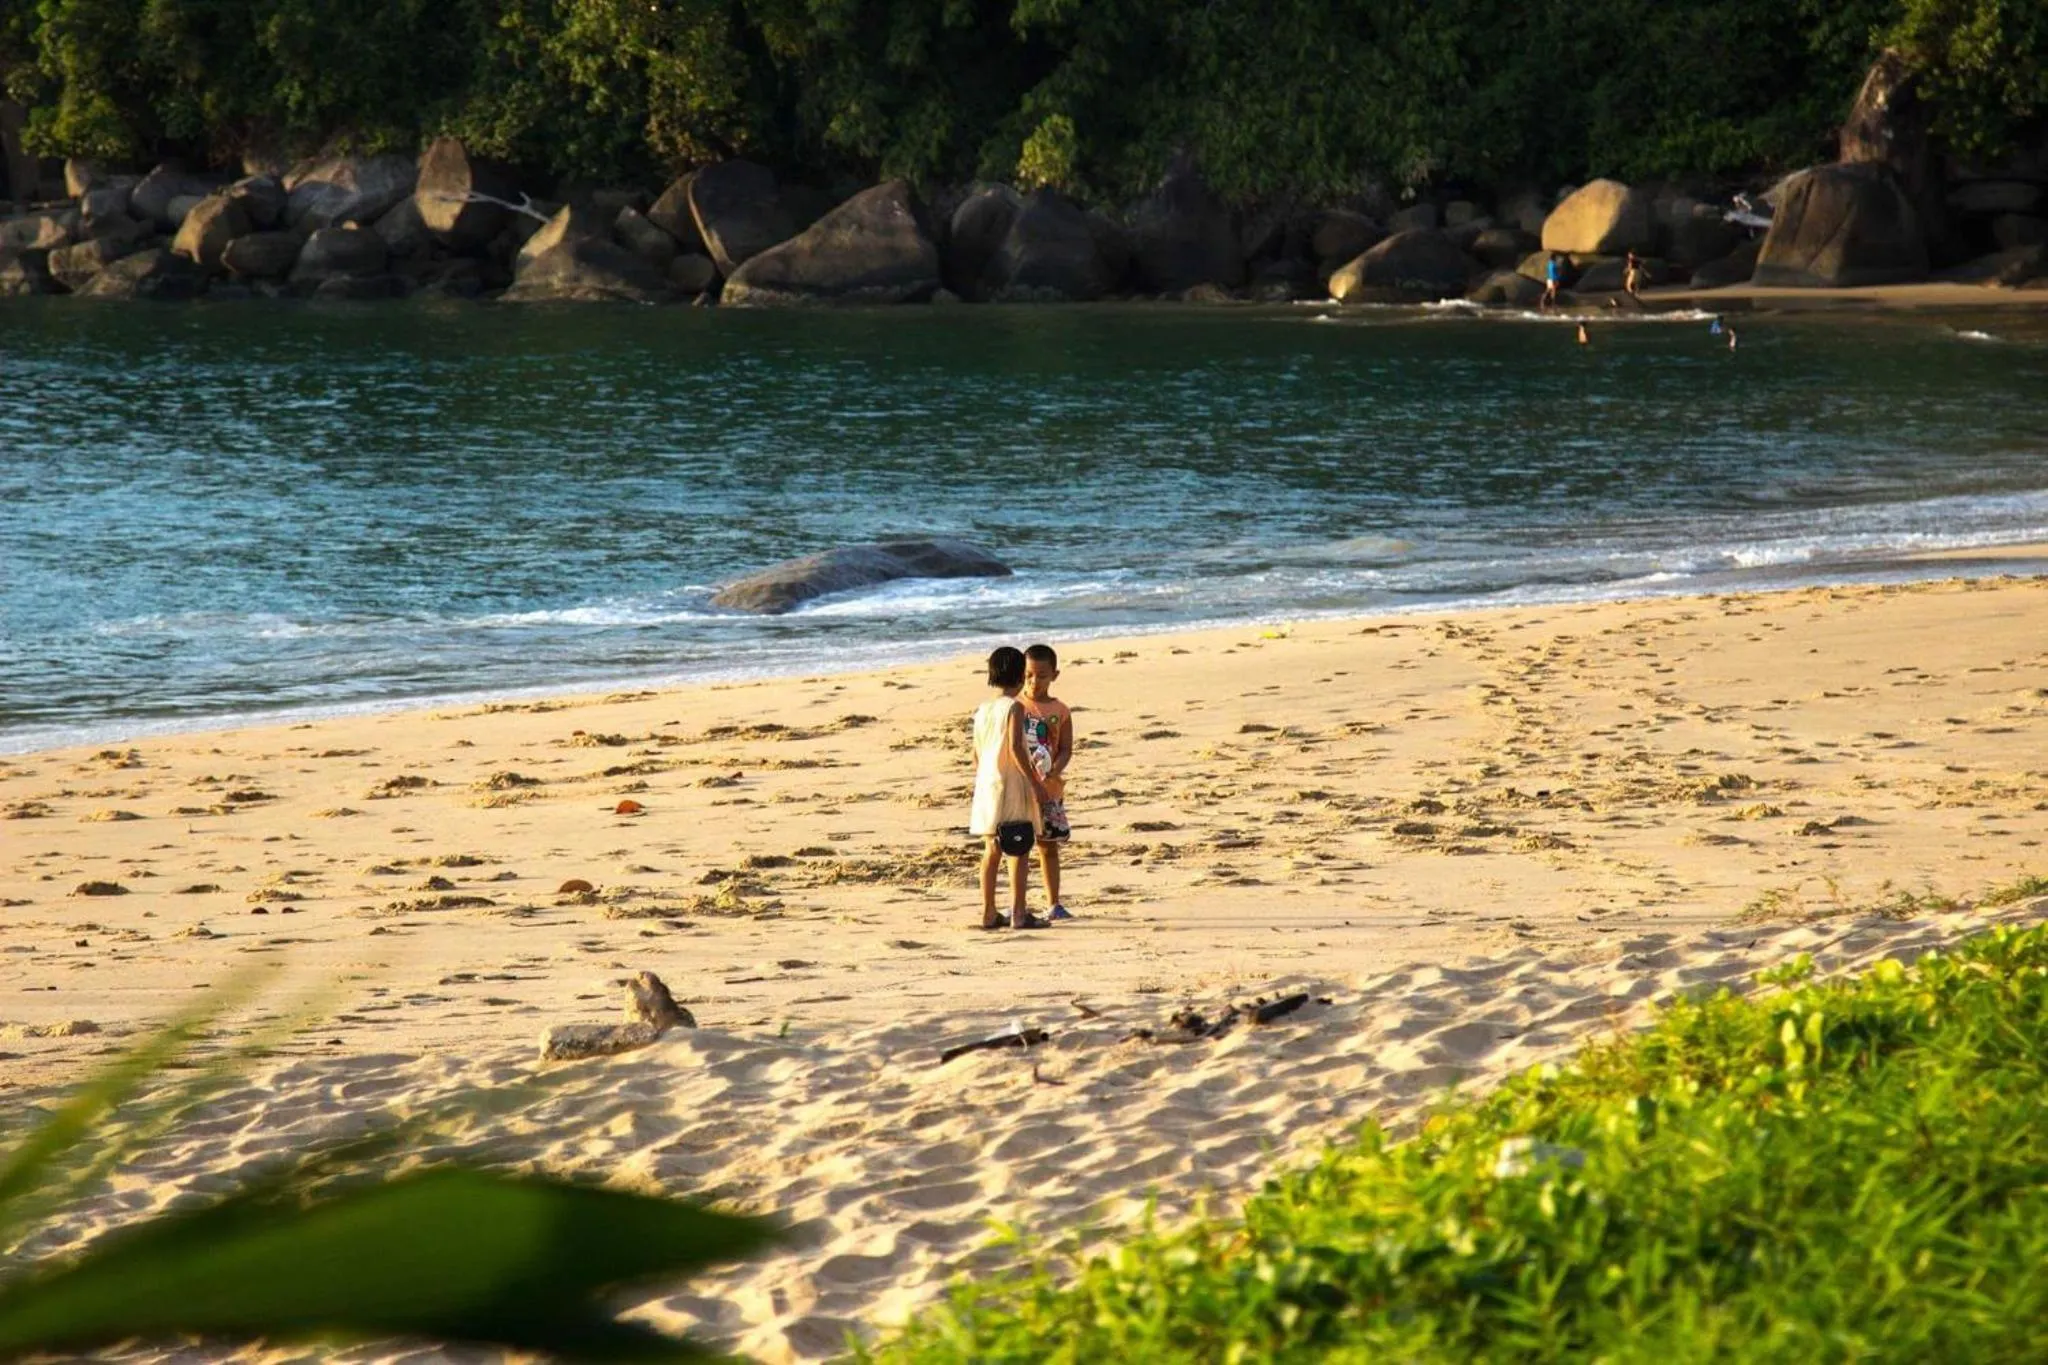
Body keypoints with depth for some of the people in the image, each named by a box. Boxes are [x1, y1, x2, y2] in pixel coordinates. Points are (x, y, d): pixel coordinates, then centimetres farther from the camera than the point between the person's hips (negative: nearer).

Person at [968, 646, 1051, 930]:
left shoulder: (982, 709, 10)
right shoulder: (1014, 707, -11)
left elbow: (976, 754, 13)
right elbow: (1015, 748, -20)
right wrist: (1036, 783, -16)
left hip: (986, 786, 7)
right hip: (1011, 785, -7)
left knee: (991, 851, 11)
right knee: (1020, 851, -3)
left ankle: (988, 914, 13)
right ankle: (1018, 914, -6)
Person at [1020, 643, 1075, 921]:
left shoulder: (1060, 711, 3)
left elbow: (1066, 749, -1)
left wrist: (1054, 770, -20)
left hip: (1049, 788, 2)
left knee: (1049, 846, 11)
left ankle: (1054, 904, 18)